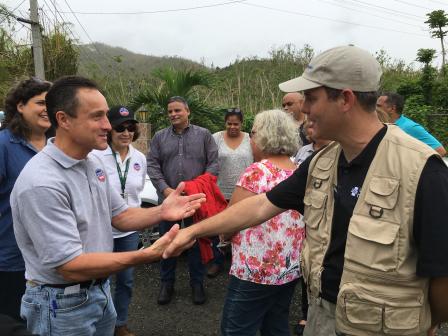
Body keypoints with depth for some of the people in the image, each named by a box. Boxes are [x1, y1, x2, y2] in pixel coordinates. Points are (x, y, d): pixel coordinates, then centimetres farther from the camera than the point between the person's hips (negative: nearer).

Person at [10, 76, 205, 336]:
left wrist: (161, 212, -14)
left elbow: (119, 216, 5)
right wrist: (146, 255, -33)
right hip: (63, 304, -7)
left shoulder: (93, 162, -1)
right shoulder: (41, 183, -28)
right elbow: (71, 267, -27)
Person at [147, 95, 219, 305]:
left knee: (197, 242, 9)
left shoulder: (203, 135, 4)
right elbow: (153, 166, 2)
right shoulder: (159, 137, 8)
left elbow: (213, 163, 0)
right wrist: (165, 189, -12)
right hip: (168, 198, 2)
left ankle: (197, 283, 25)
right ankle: (166, 283, 28)